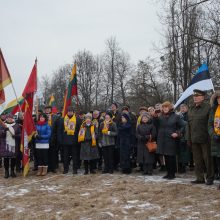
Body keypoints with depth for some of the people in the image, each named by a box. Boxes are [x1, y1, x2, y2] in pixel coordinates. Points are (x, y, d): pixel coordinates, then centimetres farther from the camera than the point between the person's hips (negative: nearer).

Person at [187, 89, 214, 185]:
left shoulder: (207, 107, -7)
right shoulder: (191, 109, 12)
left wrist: (210, 136, -16)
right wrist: (188, 138, 10)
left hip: (204, 138, -6)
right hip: (194, 139, 6)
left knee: (207, 159, 5)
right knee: (197, 160, 11)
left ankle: (210, 178, 17)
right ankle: (200, 178, 20)